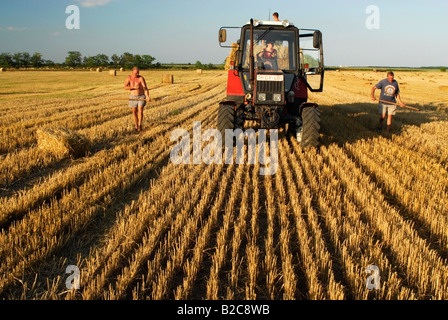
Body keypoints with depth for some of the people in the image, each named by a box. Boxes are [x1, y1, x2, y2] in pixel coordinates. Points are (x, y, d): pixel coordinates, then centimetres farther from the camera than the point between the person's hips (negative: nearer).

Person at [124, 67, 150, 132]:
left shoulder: (141, 78, -13)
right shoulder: (129, 78, -5)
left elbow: (145, 88, -18)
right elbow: (125, 87, -15)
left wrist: (148, 97, -33)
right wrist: (134, 87, -30)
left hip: (141, 97, -3)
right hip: (133, 97, 3)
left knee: (140, 111, -17)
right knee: (134, 112, 8)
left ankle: (140, 125, 1)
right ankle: (136, 126, 25)